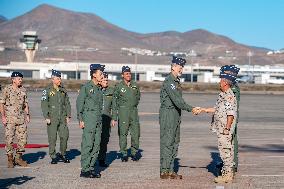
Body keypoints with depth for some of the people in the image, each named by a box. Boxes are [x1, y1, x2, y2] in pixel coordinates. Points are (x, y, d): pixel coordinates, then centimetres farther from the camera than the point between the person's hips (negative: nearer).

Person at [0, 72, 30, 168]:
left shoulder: (23, 90, 10)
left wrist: (27, 114, 9)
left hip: (21, 118, 5)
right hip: (9, 118, -4)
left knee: (23, 138, 2)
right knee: (9, 139, -3)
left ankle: (19, 157, 15)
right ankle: (10, 159, 6)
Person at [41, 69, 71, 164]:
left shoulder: (63, 90, 12)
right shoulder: (47, 90, -3)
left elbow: (67, 103, 16)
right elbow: (44, 104, -7)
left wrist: (68, 115, 9)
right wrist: (46, 117, -13)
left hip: (62, 118, 4)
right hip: (52, 119, -4)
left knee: (65, 136, -1)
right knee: (52, 138, -1)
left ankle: (63, 154, 16)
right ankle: (53, 157, 8)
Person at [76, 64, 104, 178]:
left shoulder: (99, 88, 15)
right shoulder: (86, 87, -7)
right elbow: (79, 103, -8)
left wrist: (100, 120, 17)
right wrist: (80, 120, -13)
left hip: (98, 120, 8)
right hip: (89, 119, -8)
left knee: (96, 145, 7)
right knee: (87, 145, -7)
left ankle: (91, 168, 14)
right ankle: (84, 170, -4)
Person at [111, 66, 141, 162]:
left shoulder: (135, 85, 9)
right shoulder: (118, 86, -1)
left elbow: (138, 97, 27)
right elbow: (114, 103, 0)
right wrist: (114, 118, -4)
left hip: (134, 111, 3)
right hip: (123, 111, -3)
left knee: (136, 133, -1)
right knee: (123, 133, -2)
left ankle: (134, 152, 10)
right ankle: (124, 154, 6)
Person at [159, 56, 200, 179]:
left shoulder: (176, 81, 17)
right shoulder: (169, 81, -14)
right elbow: (177, 100, -22)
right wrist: (191, 109, -23)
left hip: (176, 114, 10)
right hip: (168, 113, -10)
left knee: (175, 143, 9)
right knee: (167, 142, -7)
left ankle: (170, 170, 13)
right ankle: (163, 171, -4)